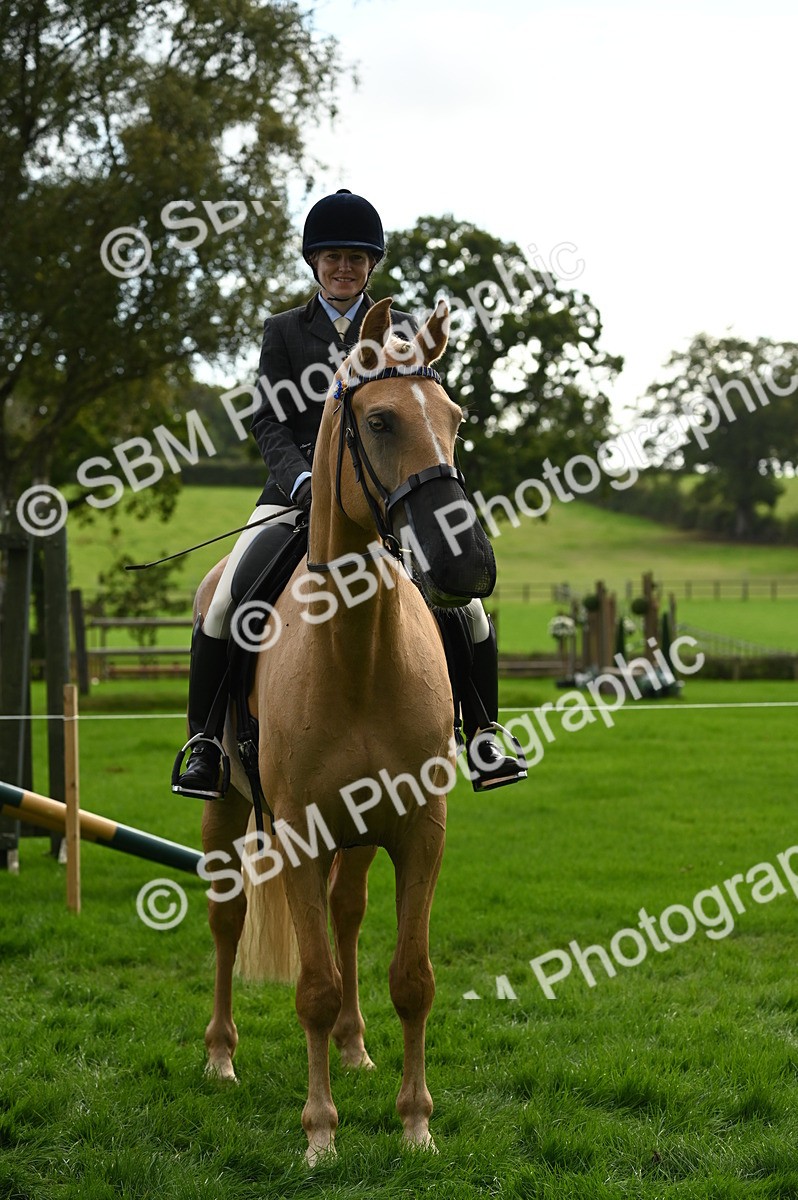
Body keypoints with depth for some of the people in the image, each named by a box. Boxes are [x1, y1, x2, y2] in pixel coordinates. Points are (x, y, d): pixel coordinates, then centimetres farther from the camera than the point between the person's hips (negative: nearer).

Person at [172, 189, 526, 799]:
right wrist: (303, 481, -17)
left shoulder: (401, 329, 12)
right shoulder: (284, 331, 11)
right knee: (224, 603, -20)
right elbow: (270, 422, 2)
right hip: (298, 492, 0)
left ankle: (483, 739, 1)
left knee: (466, 603, -15)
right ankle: (205, 744, -7)